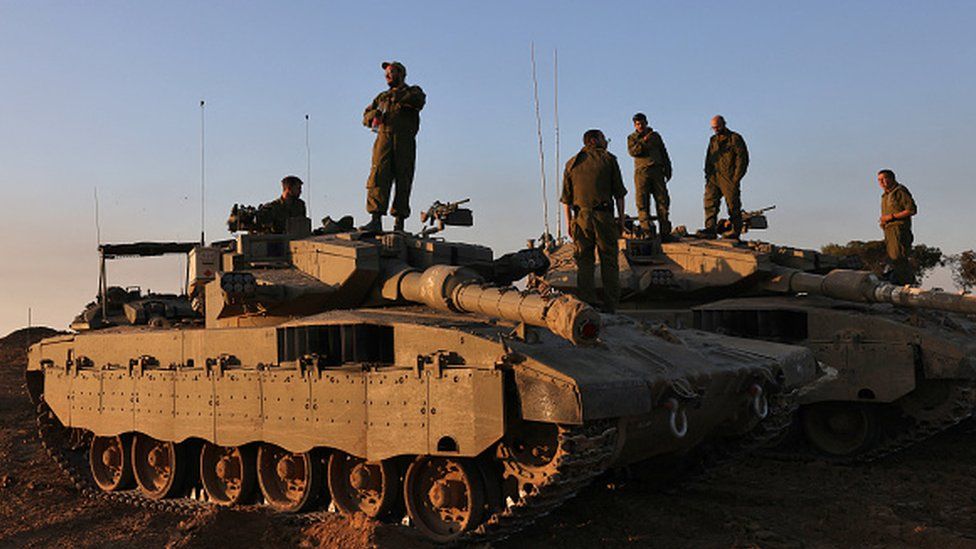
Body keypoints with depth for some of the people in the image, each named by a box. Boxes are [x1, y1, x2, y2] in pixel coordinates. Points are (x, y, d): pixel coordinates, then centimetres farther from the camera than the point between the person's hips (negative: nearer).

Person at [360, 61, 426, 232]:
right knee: (378, 176, -15)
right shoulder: (382, 96, 30)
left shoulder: (413, 91, 18)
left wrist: (400, 96, -16)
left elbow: (419, 101, -7)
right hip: (384, 137, 2)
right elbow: (366, 118, 24)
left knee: (403, 181, -5)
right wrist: (375, 114, 2)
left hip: (404, 141, -2)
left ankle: (399, 222, -3)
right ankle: (376, 220, -22)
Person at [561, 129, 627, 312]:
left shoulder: (572, 163, 13)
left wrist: (568, 222, 12)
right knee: (609, 262, 3)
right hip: (604, 216, -2)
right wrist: (621, 218, 7)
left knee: (584, 263, 5)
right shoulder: (608, 159, 6)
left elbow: (566, 198, 9)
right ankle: (610, 307, 3)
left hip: (581, 218, 2)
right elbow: (619, 193, 3)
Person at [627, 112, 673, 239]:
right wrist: (643, 141, -20)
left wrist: (667, 169, 13)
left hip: (657, 171, 2)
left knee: (662, 200, -3)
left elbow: (664, 153, 21)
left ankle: (665, 232, -3)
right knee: (642, 203, -8)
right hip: (641, 172, -2)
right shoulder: (632, 138, 12)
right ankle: (646, 231, -7)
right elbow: (632, 151, -8)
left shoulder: (655, 136, 19)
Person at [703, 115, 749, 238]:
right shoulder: (713, 140, 18)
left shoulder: (735, 139, -2)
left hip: (729, 178, -6)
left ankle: (736, 231, 2)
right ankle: (710, 227, -9)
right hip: (713, 177, 6)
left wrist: (736, 178, -12)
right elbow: (708, 158, 24)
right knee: (710, 201, -7)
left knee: (733, 204, -2)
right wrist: (707, 174, 10)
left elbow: (742, 158, -6)